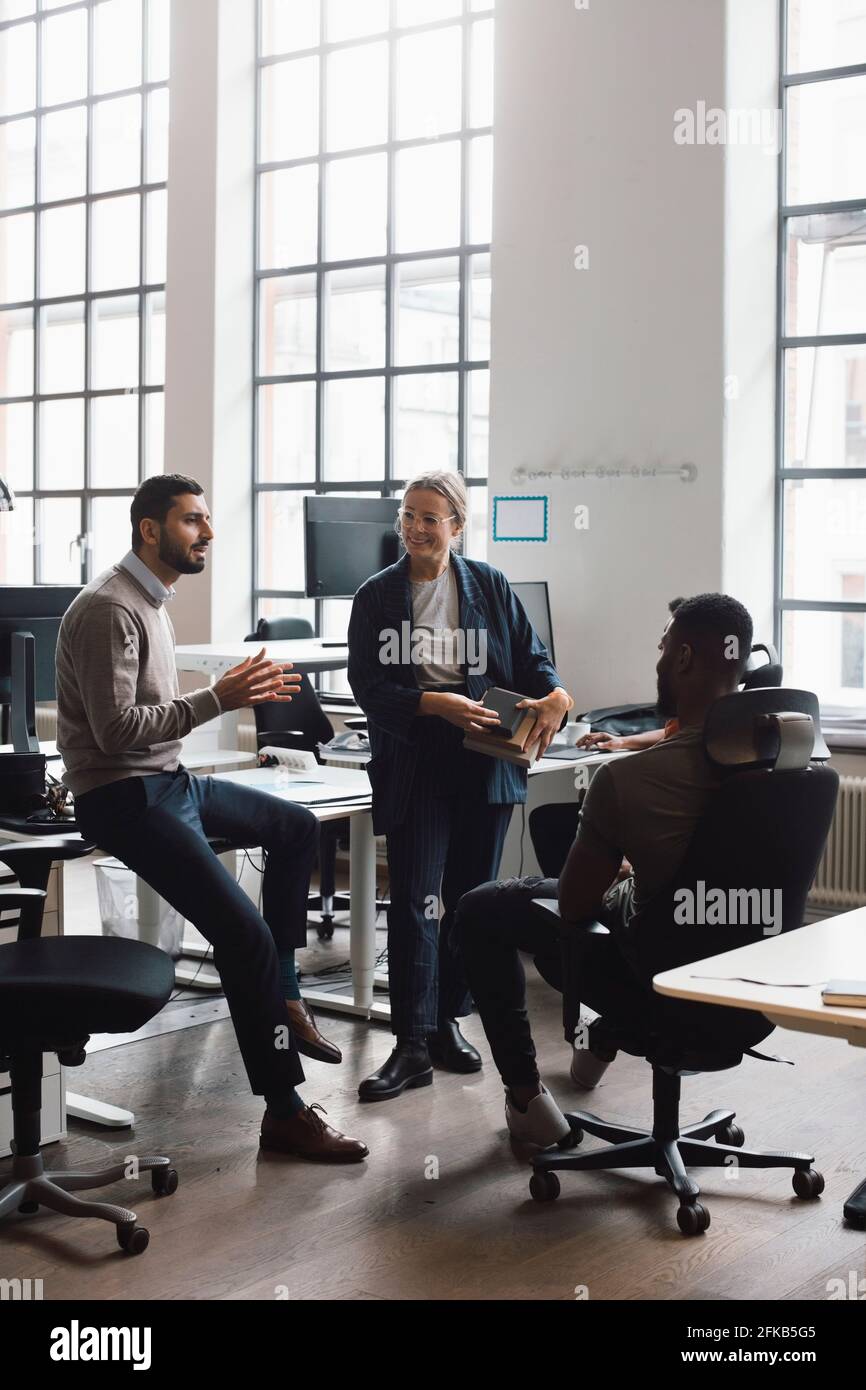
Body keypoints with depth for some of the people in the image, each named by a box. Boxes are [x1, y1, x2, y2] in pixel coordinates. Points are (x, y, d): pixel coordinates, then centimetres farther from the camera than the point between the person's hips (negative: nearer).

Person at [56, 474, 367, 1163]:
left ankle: (280, 994, 22)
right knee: (245, 933, -19)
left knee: (297, 828, 21)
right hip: (123, 796, -11)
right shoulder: (108, 609, -18)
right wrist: (217, 699, -23)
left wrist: (242, 691, 4)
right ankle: (284, 1110, -10)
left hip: (169, 779, 11)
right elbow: (115, 729, -24)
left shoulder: (151, 601, 13)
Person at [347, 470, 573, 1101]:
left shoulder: (489, 587, 6)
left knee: (471, 897, 10)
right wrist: (438, 705, -20)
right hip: (413, 767, -2)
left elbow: (532, 657, 6)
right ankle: (412, 1043, -4)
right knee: (415, 901, -8)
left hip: (485, 764, 2)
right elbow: (369, 686, -5)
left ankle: (448, 1020, 25)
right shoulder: (377, 595, 2)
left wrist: (556, 694, -16)